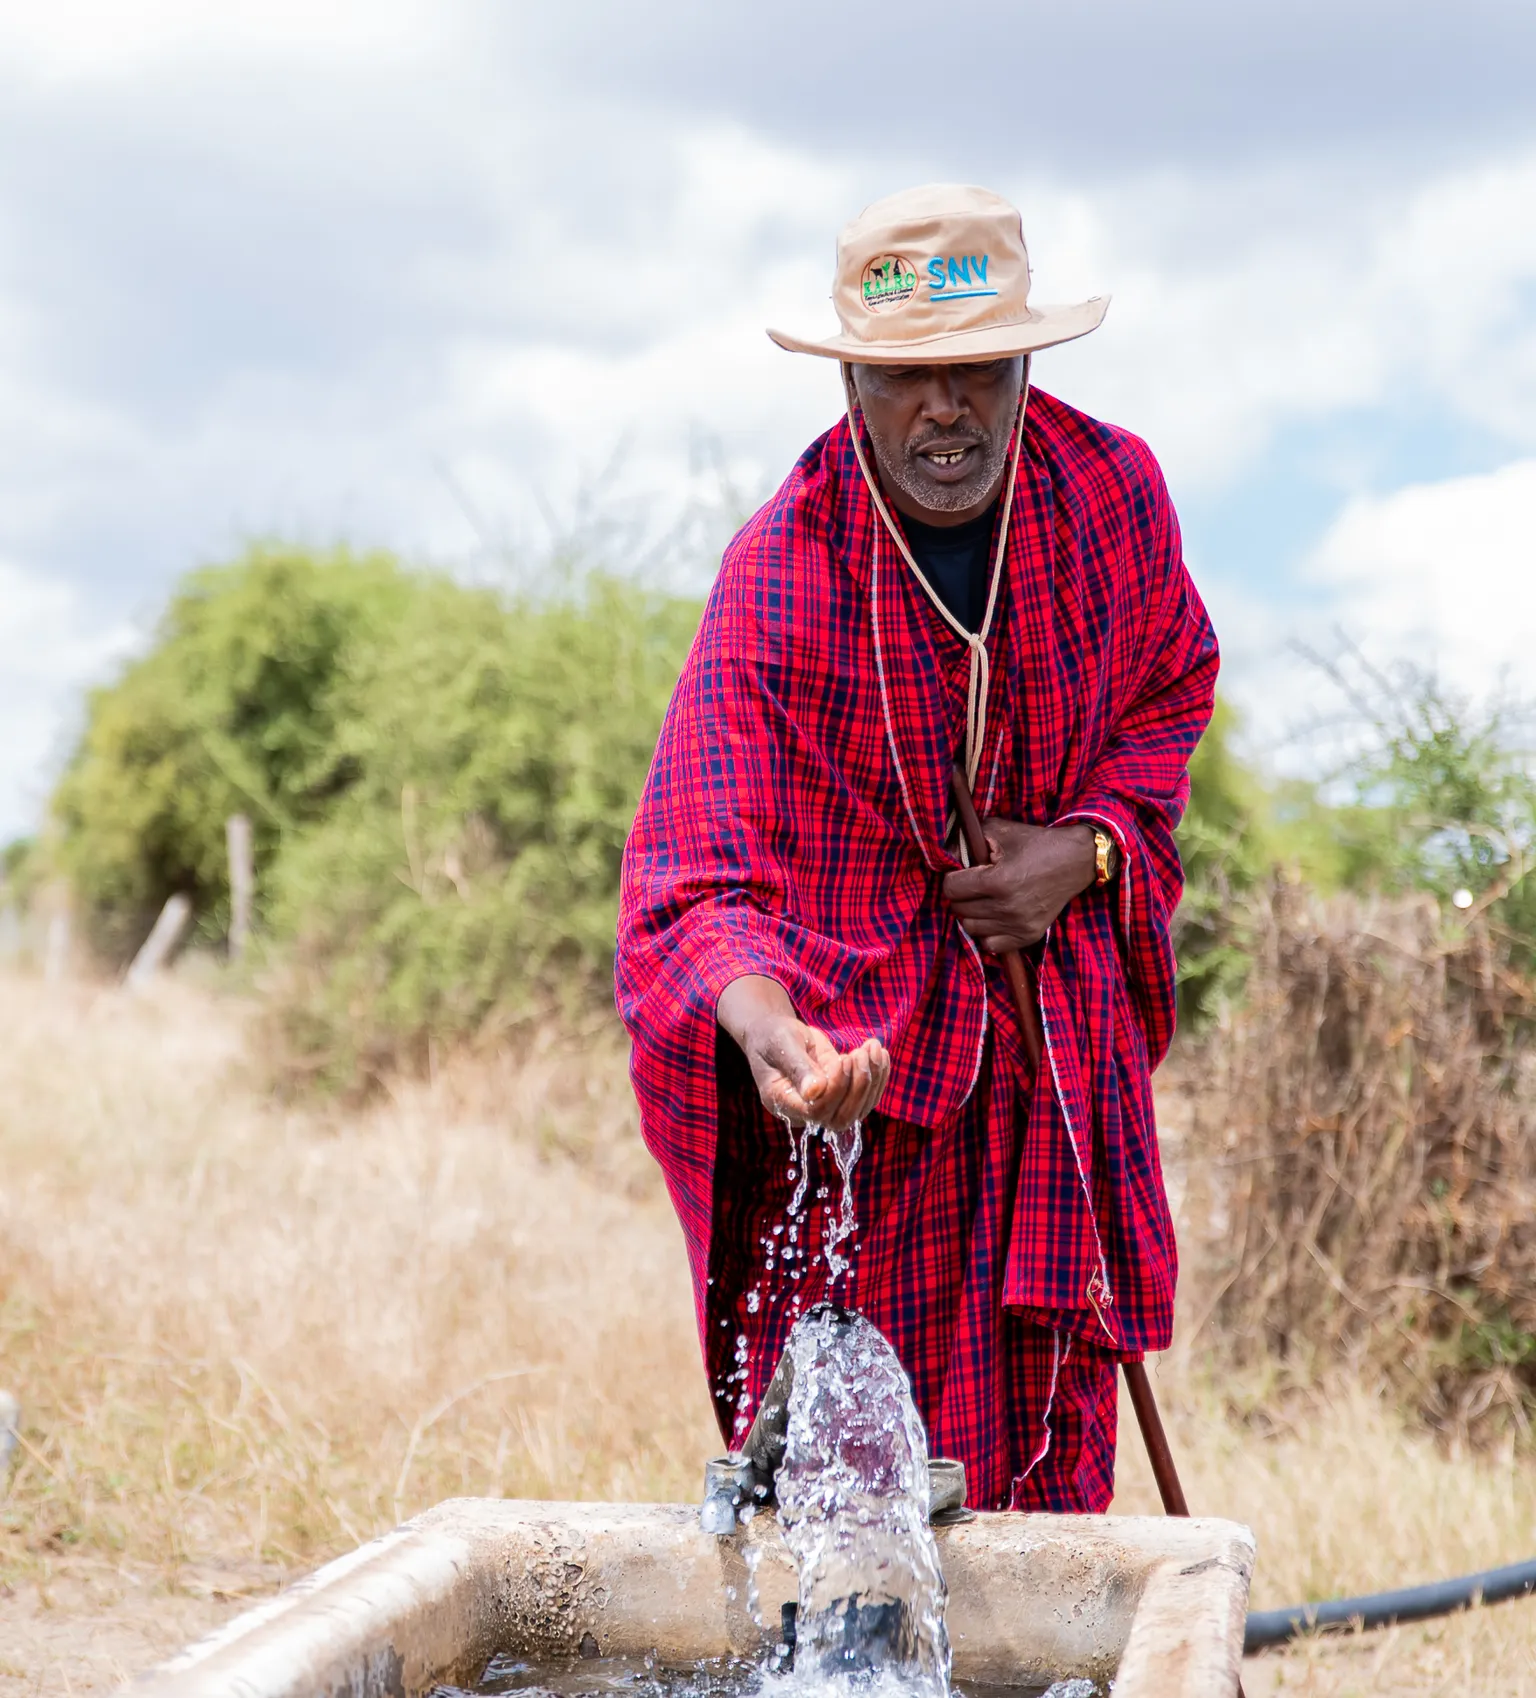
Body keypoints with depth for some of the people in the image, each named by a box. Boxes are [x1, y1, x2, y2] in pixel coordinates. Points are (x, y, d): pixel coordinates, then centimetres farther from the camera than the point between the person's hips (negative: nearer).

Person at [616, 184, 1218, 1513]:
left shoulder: (1112, 493, -4)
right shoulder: (777, 580, -18)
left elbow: (1171, 691, 15)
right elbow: (695, 883, -24)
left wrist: (1087, 850, -4)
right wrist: (767, 1033, -46)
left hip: (1059, 1033, 4)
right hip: (856, 1047, -4)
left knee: (1058, 1463, 8)